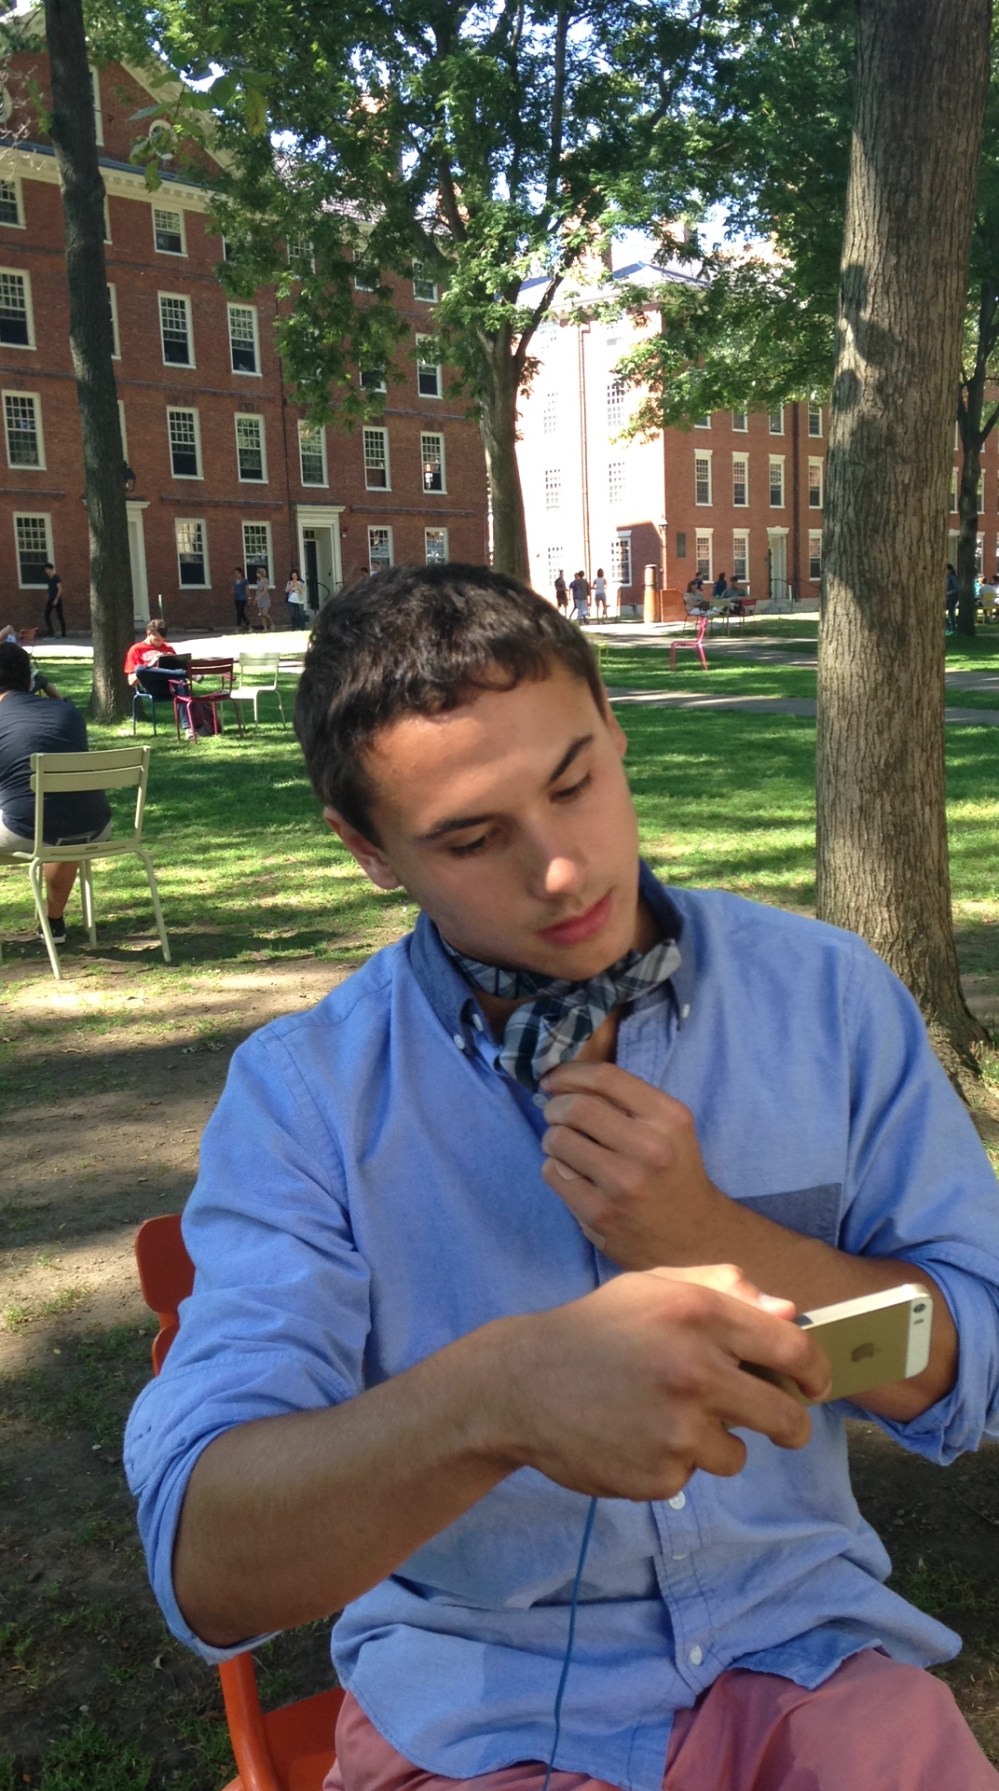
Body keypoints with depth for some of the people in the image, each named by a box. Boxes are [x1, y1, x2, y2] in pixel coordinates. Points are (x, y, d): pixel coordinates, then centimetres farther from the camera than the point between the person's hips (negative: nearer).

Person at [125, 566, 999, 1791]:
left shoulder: (831, 998, -5)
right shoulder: (299, 1095, -12)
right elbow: (205, 1567, -20)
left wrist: (705, 1236, -19)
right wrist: (498, 1393, -39)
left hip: (798, 1647, 2)